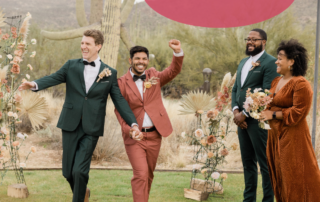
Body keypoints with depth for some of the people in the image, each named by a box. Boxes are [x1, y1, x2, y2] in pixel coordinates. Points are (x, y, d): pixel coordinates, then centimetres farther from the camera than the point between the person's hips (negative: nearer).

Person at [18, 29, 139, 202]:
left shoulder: (109, 73, 3)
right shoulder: (71, 66, 5)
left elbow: (119, 100, 4)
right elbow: (53, 78, -10)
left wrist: (133, 123, -7)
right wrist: (35, 84, -31)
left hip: (91, 129, -2)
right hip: (71, 125, 2)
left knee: (80, 170, -11)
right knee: (68, 171, 8)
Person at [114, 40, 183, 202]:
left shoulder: (153, 76, 6)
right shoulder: (122, 82, -3)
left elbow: (173, 72, -7)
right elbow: (119, 110, -3)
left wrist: (178, 52, -25)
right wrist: (129, 130, -17)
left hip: (154, 135, 4)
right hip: (134, 136, -4)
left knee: (148, 174, 14)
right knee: (141, 174, -14)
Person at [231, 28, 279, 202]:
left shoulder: (270, 62, -9)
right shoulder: (243, 62, 17)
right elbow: (235, 89, 17)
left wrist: (245, 114, -15)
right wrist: (236, 110, -2)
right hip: (241, 119, 8)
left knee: (264, 162, -2)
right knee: (248, 162, 12)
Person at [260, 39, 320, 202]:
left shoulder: (301, 84, -15)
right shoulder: (276, 81, 12)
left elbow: (298, 112, -20)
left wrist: (273, 115, -15)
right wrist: (264, 109, 3)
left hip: (292, 136, -9)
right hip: (276, 135, 9)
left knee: (294, 178, -2)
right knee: (278, 175, 13)